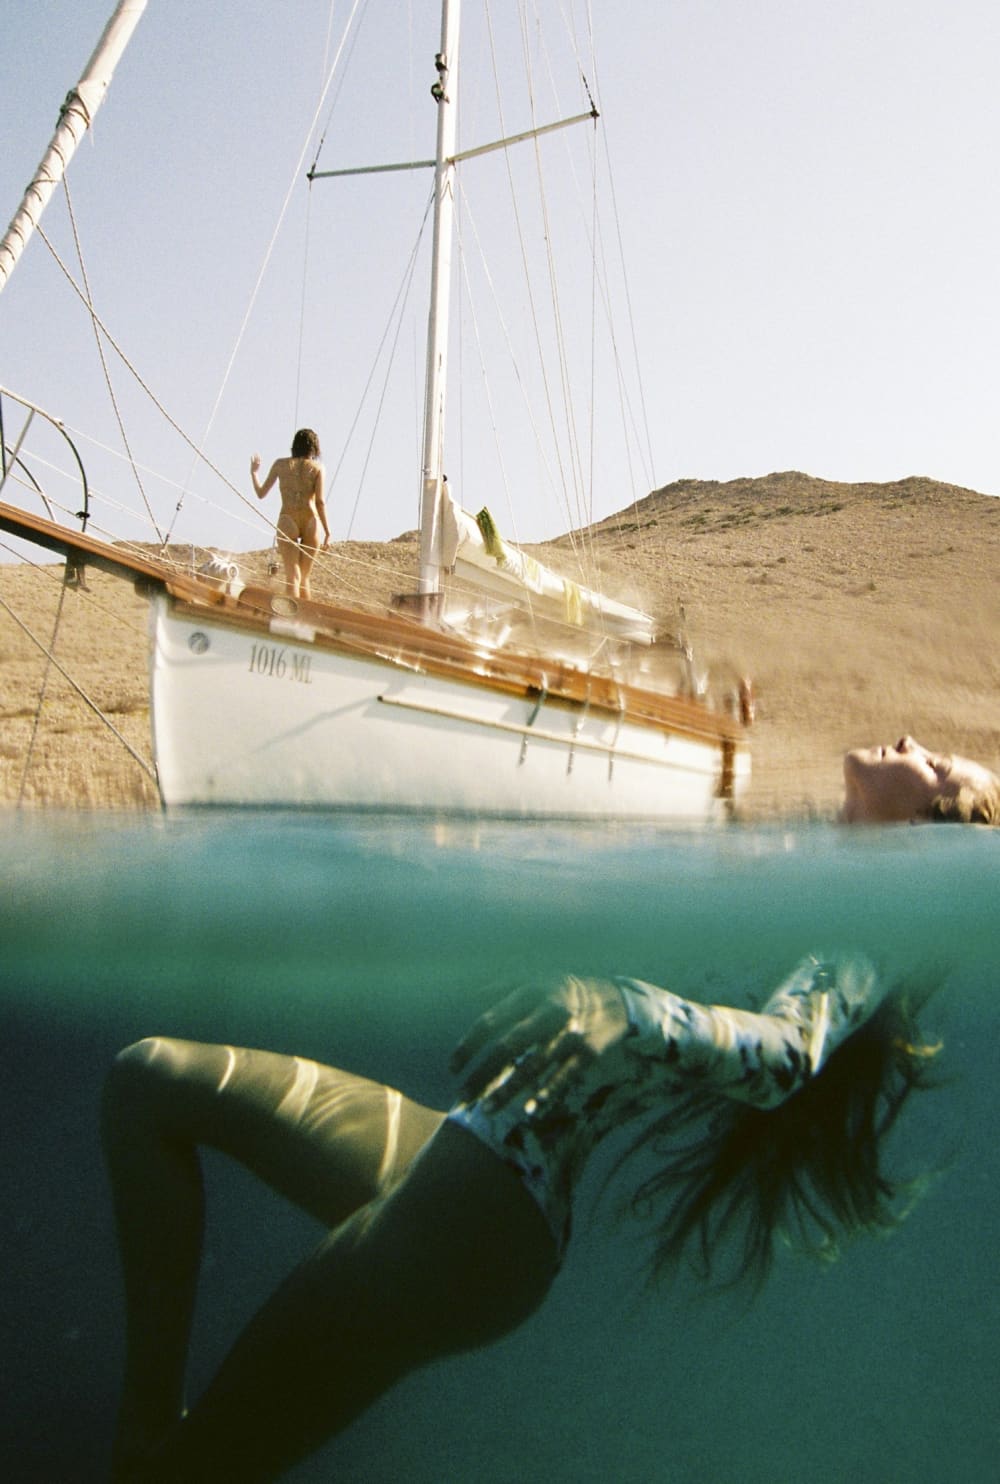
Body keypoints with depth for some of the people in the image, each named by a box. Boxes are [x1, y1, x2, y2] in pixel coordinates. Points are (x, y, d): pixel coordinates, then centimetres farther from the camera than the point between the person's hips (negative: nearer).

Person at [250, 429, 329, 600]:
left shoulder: (280, 464, 11)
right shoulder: (317, 467, 8)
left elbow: (261, 494, 13)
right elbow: (320, 501, -1)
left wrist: (254, 473, 29)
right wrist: (327, 530, 1)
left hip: (287, 521, 0)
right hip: (311, 522, 1)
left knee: (293, 577, -5)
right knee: (304, 578, 13)